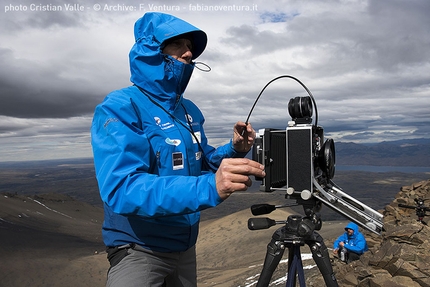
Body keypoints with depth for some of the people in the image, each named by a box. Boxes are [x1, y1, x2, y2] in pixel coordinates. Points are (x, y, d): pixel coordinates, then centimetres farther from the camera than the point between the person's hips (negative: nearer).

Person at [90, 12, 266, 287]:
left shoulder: (191, 111, 3)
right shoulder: (119, 108, -19)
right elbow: (121, 189, -32)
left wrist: (234, 150, -8)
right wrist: (209, 187, -43)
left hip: (185, 246, 8)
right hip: (139, 250, -7)